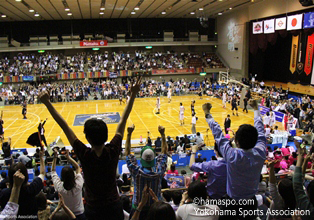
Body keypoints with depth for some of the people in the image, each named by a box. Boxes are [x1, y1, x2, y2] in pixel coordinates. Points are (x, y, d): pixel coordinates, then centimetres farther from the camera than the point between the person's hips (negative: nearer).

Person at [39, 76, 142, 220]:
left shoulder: (84, 155, -22)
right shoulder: (113, 151, -20)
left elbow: (65, 127, -17)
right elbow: (123, 121, -13)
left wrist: (47, 103, -10)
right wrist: (133, 94, -6)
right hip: (113, 207, 1)